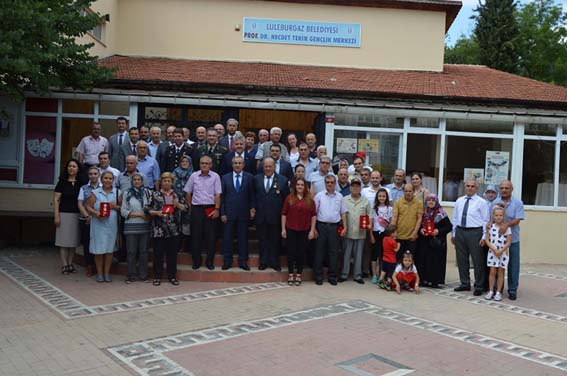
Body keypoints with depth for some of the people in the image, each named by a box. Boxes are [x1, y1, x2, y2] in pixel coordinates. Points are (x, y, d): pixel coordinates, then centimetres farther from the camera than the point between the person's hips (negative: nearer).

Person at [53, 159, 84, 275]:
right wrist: (56, 215, -8)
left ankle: (70, 264, 15)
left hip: (77, 215, 2)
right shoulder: (62, 182, 3)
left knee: (73, 241, 7)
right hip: (64, 214, -2)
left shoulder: (81, 183, 8)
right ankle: (64, 265, 3)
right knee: (64, 241, -1)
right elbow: (56, 199, 0)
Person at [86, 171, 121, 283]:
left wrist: (116, 207, -9)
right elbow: (88, 206, 3)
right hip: (98, 224, -1)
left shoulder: (117, 192, 9)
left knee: (109, 249, 5)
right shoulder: (95, 193, 6)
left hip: (112, 225, 1)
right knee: (99, 249, 0)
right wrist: (95, 213, -14)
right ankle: (99, 273, 12)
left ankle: (107, 272, 16)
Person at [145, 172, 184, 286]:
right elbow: (146, 208, 0)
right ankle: (157, 277, 14)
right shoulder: (155, 194, 5)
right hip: (158, 229, -2)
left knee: (172, 254, 7)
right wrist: (156, 213, -15)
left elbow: (185, 209, 9)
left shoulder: (177, 195, 11)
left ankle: (172, 276, 17)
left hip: (173, 230, 2)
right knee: (158, 254, 3)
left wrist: (178, 204, -8)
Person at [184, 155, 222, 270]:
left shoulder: (215, 176, -1)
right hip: (196, 209, 1)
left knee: (211, 236, 3)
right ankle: (196, 261, 16)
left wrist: (217, 209, -9)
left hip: (211, 209, -1)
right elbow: (188, 193, 10)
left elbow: (217, 194, -3)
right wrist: (189, 207, 8)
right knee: (196, 235, 5)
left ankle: (210, 261, 15)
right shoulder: (194, 176, 4)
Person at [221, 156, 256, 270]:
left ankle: (243, 261, 14)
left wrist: (252, 208, -4)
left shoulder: (249, 177, 2)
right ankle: (227, 261, 15)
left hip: (244, 213, -1)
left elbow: (252, 195, 4)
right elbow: (222, 196, 3)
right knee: (227, 238, 5)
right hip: (229, 212, 1)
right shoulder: (225, 177, 6)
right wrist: (222, 213, -1)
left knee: (243, 238, 5)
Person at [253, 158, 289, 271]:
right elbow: (253, 195, 10)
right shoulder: (256, 179, 7)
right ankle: (263, 262, 22)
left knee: (275, 240, 8)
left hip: (275, 216, -1)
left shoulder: (282, 180, 0)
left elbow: (286, 198, 0)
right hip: (260, 216, 1)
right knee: (262, 240, 10)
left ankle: (274, 262, 20)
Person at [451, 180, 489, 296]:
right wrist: (454, 233, 14)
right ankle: (465, 284, 25)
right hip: (460, 232, 5)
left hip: (475, 232, -5)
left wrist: (484, 236, -9)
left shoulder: (481, 202, -2)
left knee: (477, 260, 1)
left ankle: (478, 286, 13)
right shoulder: (459, 201, 12)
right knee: (461, 260, 11)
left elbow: (485, 220, -4)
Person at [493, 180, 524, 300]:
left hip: (512, 239, -2)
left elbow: (517, 219, -10)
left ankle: (512, 290, 15)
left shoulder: (518, 203, -2)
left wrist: (506, 224, -27)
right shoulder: (495, 202, 6)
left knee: (513, 266, 4)